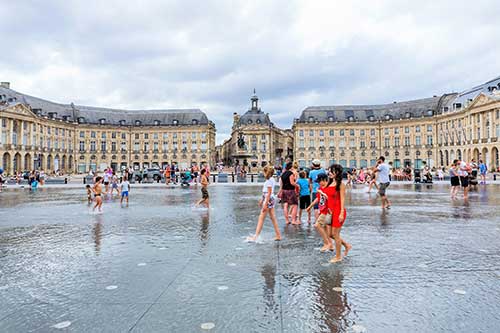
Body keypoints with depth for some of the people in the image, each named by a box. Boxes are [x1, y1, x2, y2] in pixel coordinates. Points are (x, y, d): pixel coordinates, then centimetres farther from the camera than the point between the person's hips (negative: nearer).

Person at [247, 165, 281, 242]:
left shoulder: (269, 181, -17)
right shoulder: (271, 179, 13)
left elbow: (269, 193, -20)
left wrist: (265, 204, -22)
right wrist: (262, 200, 26)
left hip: (268, 200, -10)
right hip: (271, 199, 10)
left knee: (261, 218, -7)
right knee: (273, 218, 12)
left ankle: (255, 237, -5)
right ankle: (278, 235, 16)